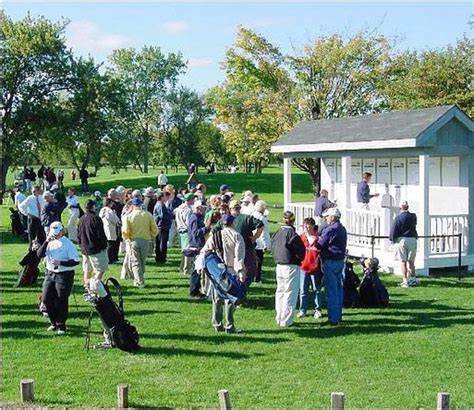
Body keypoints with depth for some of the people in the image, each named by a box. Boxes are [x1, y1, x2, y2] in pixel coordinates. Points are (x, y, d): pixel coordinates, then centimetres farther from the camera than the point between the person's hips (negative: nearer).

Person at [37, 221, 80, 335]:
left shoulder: (68, 244, -9)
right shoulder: (50, 243, 7)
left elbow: (76, 261, -13)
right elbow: (39, 255, -5)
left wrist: (60, 263, -21)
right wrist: (46, 241, -14)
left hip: (64, 275, -6)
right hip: (50, 274, 6)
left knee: (61, 301, -1)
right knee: (46, 299, 4)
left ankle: (61, 326, 14)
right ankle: (54, 323, 22)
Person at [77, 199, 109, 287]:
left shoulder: (81, 219, 8)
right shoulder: (95, 218, -15)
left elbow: (78, 234, 15)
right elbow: (101, 235, -15)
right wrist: (104, 245, -4)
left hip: (84, 249, 8)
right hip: (96, 249, -7)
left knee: (87, 270, 15)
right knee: (100, 270, -3)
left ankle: (87, 285, 20)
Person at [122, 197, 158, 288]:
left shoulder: (128, 216, -6)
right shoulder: (148, 215, -2)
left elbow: (125, 231, -8)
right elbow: (154, 229, -2)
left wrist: (126, 238, 13)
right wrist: (152, 237, 16)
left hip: (134, 241, -1)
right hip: (146, 240, 2)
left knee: (136, 262, 5)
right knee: (142, 262, 16)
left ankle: (140, 282, -3)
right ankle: (138, 280, 25)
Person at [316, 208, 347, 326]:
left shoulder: (330, 229, -17)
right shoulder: (342, 229, 12)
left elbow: (319, 245, -13)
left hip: (330, 262, -9)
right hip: (340, 260, 9)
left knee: (331, 290, -5)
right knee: (338, 289, 14)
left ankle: (333, 318, -2)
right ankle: (338, 316, 21)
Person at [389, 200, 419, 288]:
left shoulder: (398, 217, -8)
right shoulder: (413, 216, 2)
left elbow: (393, 230, -9)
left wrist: (393, 239, 5)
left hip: (401, 239, -3)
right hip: (412, 239, 3)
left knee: (403, 261, 0)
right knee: (411, 261, 13)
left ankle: (405, 281, -4)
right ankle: (413, 279, 21)